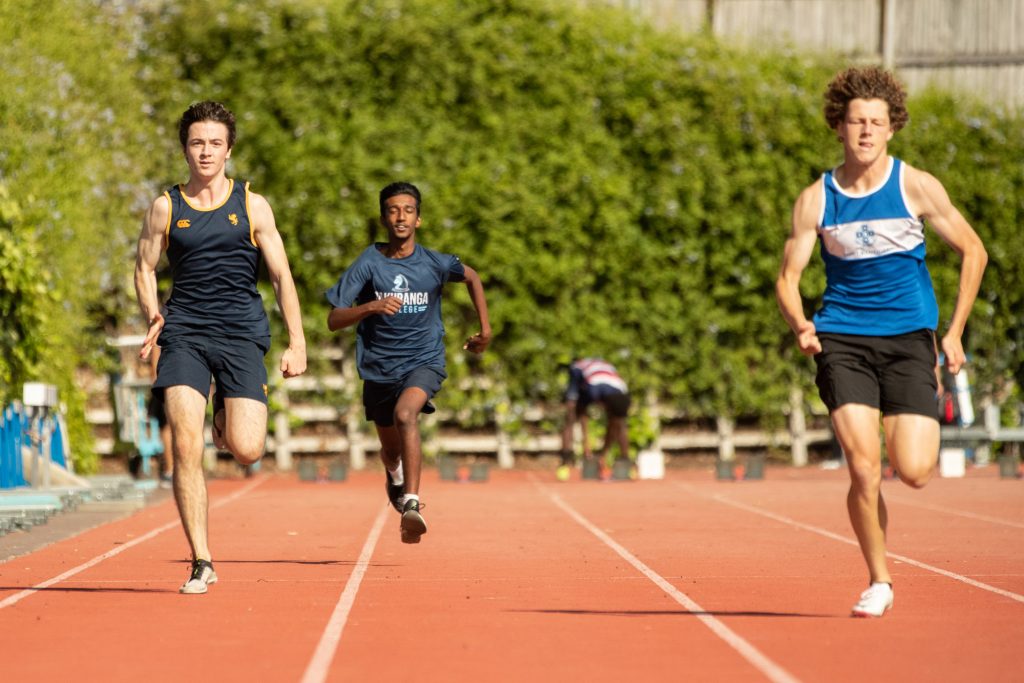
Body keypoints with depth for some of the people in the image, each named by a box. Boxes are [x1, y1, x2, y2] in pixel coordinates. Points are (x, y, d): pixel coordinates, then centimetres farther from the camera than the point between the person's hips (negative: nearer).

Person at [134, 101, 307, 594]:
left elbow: (282, 276, 6)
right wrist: (152, 317, -4)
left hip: (241, 332, 0)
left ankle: (225, 416, 28)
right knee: (185, 447, -14)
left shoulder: (252, 206, 6)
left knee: (246, 450, -11)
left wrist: (297, 343, -1)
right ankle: (201, 563, -6)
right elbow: (145, 268, 16)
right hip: (184, 332, 0)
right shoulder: (164, 208, 8)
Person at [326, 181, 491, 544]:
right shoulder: (369, 263, -10)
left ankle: (411, 503, -36)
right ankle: (395, 476, 56)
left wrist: (485, 330, 13)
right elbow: (334, 320, -13)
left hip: (424, 361, -2)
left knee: (405, 413, -33)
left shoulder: (434, 264, -8)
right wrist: (371, 306, -30)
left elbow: (472, 278, 15)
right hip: (379, 367, 2)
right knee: (391, 450, 17)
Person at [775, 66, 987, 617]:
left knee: (914, 473, -10)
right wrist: (800, 325, -17)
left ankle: (910, 425, 29)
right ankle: (879, 582, 6)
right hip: (842, 339, 0)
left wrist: (954, 334, 3)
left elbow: (973, 252, 7)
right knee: (863, 469, -14)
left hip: (908, 339, 0)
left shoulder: (916, 187, -2)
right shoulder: (815, 199, 1)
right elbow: (788, 277, 4)